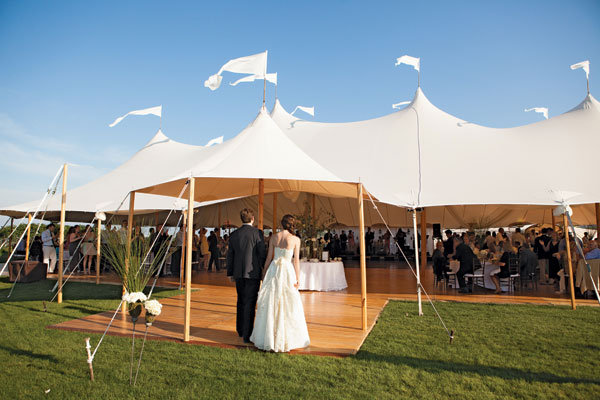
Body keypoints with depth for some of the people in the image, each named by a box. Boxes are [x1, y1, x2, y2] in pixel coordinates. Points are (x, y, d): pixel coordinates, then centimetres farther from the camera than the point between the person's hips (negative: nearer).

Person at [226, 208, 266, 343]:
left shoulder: (234, 234, 5)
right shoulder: (257, 233, -9)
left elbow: (230, 255, 10)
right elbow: (262, 254, -10)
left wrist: (230, 273, 18)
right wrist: (264, 272, -1)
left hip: (238, 273, 5)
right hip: (253, 273, -5)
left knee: (241, 301, 19)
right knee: (250, 303, 0)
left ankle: (240, 330, 31)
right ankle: (247, 334, 3)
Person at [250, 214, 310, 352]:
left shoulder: (274, 237, 1)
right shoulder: (295, 239, -5)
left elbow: (269, 258, 3)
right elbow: (296, 260, -5)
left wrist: (265, 274, 13)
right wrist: (297, 279, 2)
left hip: (273, 270, 2)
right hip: (288, 271, -2)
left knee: (270, 304, 10)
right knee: (288, 305, 7)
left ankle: (268, 337, 18)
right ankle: (287, 337, 14)